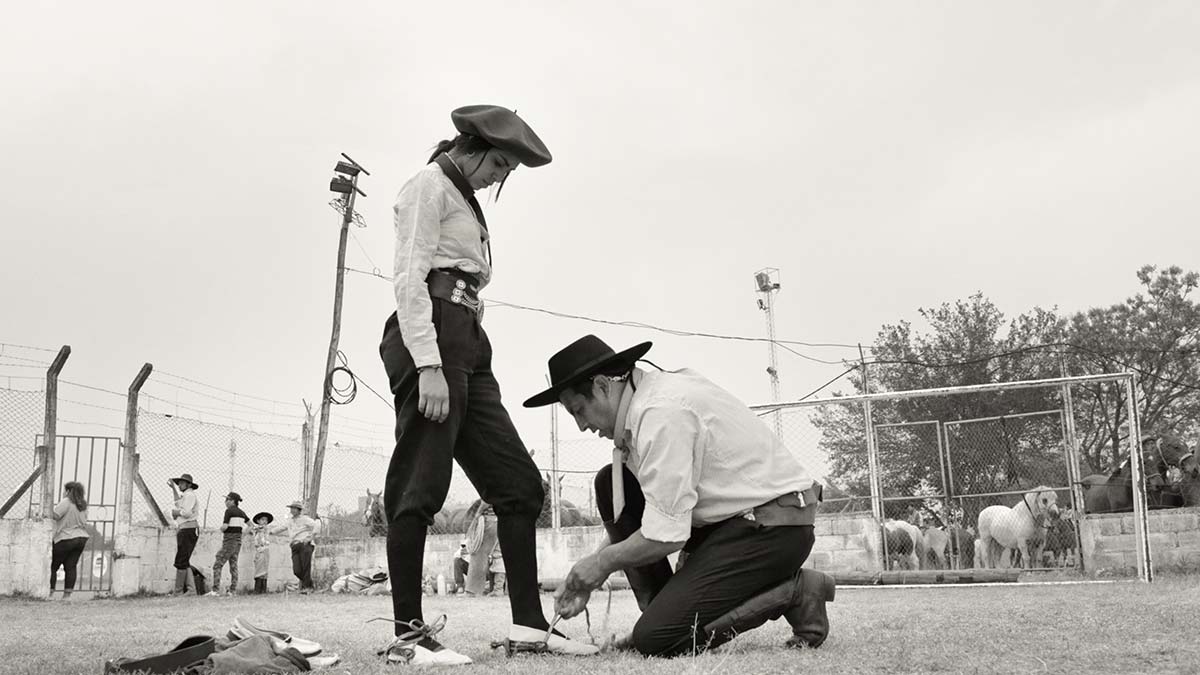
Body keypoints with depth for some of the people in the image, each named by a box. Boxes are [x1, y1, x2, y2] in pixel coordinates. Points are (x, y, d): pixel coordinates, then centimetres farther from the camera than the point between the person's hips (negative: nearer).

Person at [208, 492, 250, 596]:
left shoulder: (229, 511, -12)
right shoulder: (241, 512, 11)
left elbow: (224, 527, -20)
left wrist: (221, 528, 2)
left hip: (229, 541, -8)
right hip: (238, 541, 8)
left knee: (217, 565, -6)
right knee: (233, 566, 10)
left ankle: (215, 590, -13)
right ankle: (233, 591, 8)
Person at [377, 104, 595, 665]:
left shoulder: (464, 199, 28)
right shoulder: (429, 185, 0)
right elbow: (409, 278, -12)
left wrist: (452, 363, 12)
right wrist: (428, 366, -21)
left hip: (468, 341, 10)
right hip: (428, 336, -10)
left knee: (520, 483, 4)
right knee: (420, 486, -10)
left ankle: (528, 622, 5)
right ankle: (407, 634, -5)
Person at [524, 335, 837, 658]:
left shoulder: (662, 413, -23)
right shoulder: (644, 400, 8)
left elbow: (665, 536, -23)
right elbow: (627, 514, 16)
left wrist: (603, 561, -7)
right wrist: (585, 575, 9)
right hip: (730, 515, 10)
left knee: (656, 639, -15)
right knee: (610, 485, 5)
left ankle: (794, 591, -4)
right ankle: (661, 613, 9)